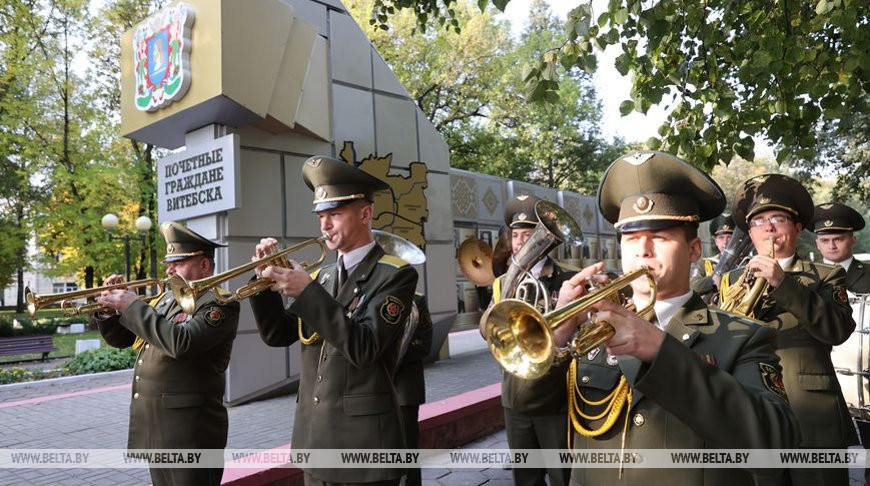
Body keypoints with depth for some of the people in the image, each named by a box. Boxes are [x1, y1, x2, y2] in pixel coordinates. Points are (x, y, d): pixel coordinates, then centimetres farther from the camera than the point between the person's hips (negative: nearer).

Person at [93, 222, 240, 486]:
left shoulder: (218, 304, -12)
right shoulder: (166, 299, 15)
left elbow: (180, 342, -28)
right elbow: (121, 339, 19)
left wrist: (133, 306, -20)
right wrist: (110, 308, 1)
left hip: (188, 429, -8)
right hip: (152, 426, 9)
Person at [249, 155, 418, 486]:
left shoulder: (395, 274, -10)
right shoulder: (321, 275, 10)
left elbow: (363, 347, -21)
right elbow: (277, 335, 8)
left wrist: (307, 291, -25)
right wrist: (266, 279, -6)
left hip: (362, 439, -6)